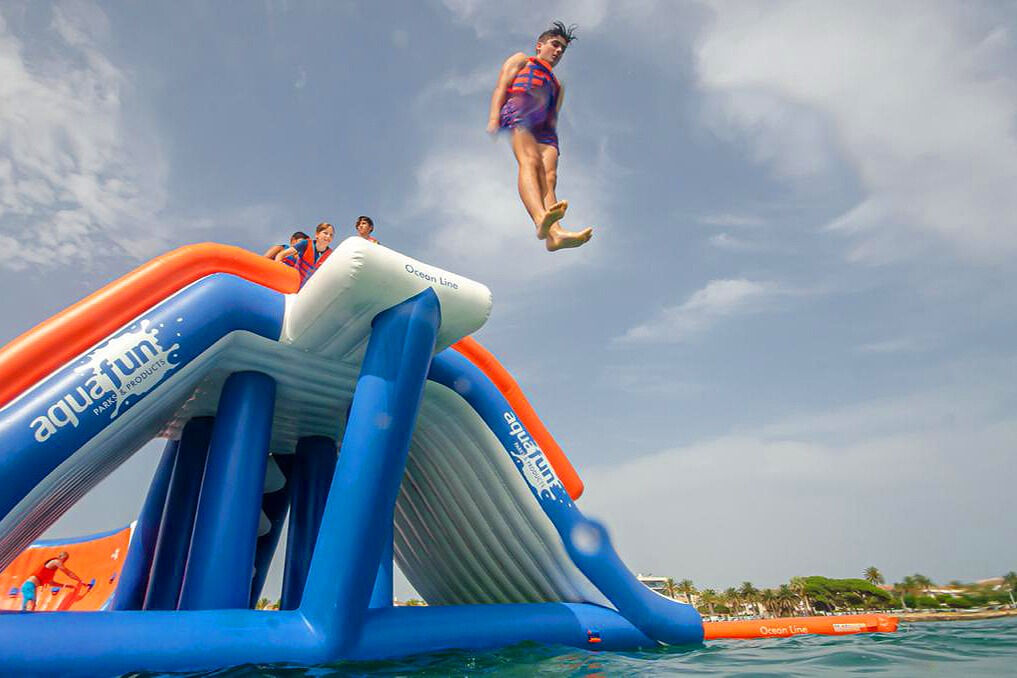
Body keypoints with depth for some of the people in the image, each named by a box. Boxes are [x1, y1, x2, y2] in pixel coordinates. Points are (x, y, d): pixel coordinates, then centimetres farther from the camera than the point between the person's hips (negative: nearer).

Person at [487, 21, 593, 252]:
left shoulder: (557, 86, 43)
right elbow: (501, 88, 10)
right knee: (529, 160, -35)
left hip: (544, 128, 5)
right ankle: (541, 220, -61)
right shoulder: (521, 60, 28)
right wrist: (493, 118, -10)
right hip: (516, 115, -4)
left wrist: (553, 142, 10)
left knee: (549, 176, -25)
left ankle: (555, 233, -51)